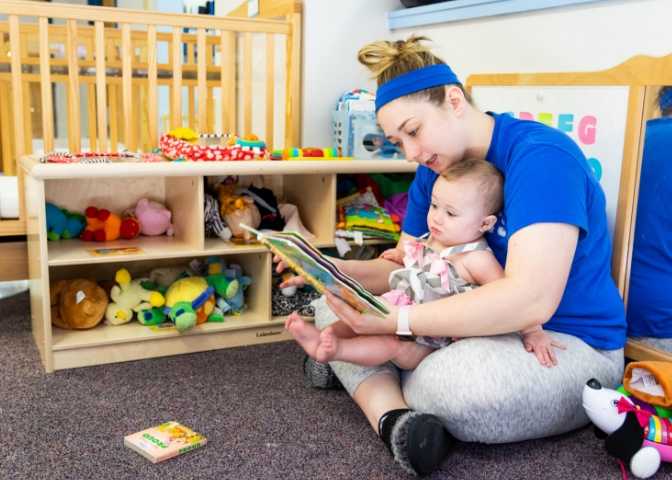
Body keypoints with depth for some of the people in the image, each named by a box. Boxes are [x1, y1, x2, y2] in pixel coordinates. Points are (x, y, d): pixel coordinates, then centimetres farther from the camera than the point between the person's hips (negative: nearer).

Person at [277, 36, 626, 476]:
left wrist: (397, 320, -34)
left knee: (454, 381, -40)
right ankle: (394, 419, -24)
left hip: (572, 344, -8)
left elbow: (531, 300, -33)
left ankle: (377, 390, -8)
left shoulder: (541, 155, -22)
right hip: (479, 326, 8)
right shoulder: (434, 171, 4)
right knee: (330, 309, 0)